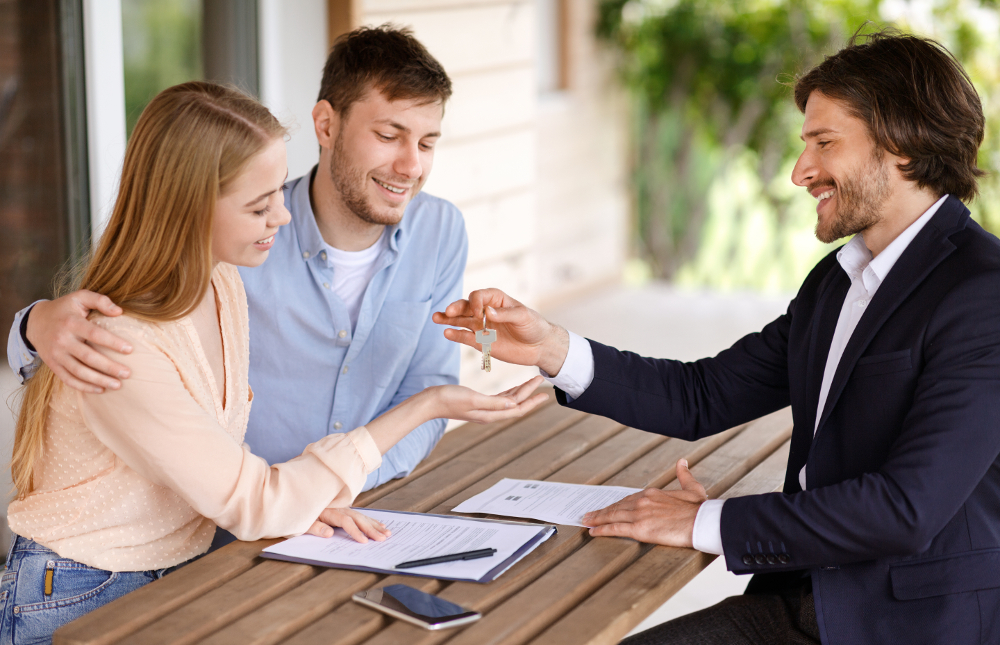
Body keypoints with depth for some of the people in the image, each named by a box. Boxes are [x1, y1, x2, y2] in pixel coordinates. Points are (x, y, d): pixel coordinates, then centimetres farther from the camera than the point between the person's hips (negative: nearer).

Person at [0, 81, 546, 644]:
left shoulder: (224, 286, 2)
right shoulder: (121, 350, -25)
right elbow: (253, 505, -22)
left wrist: (294, 501, -12)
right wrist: (425, 406, -20)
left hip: (181, 579, 7)